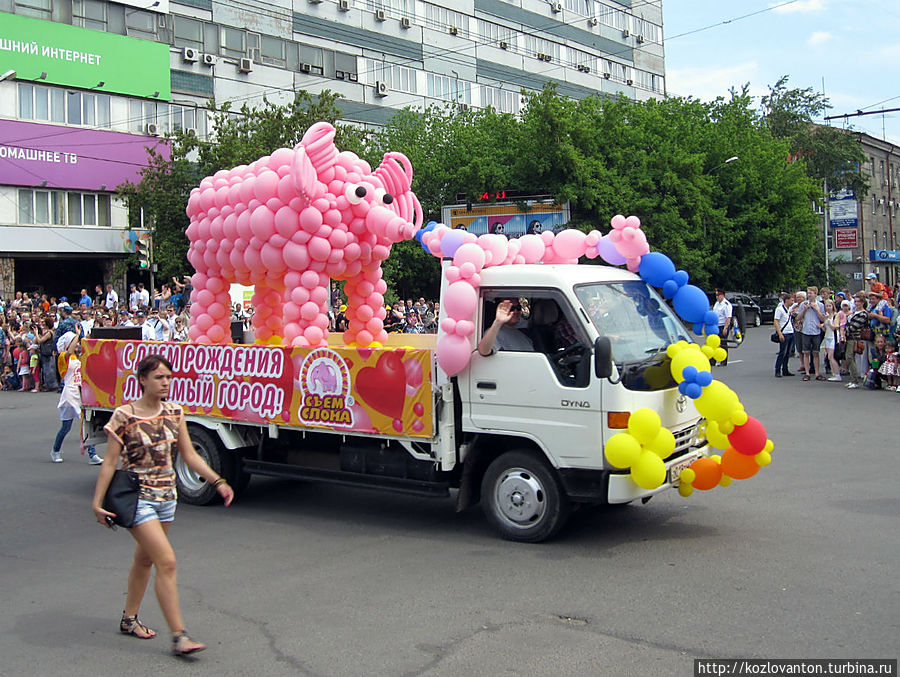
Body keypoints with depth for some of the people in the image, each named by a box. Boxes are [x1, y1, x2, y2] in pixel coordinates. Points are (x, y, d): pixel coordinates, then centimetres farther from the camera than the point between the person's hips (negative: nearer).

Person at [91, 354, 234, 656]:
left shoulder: (174, 412, 3)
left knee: (144, 559, 19)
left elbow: (189, 455, 8)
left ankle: (129, 619, 37)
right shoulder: (125, 416, -12)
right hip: (138, 498, -6)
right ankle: (179, 636, -8)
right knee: (167, 561, -13)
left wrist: (217, 481, 1)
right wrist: (97, 502, -11)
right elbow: (110, 462, -9)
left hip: (166, 496, 6)